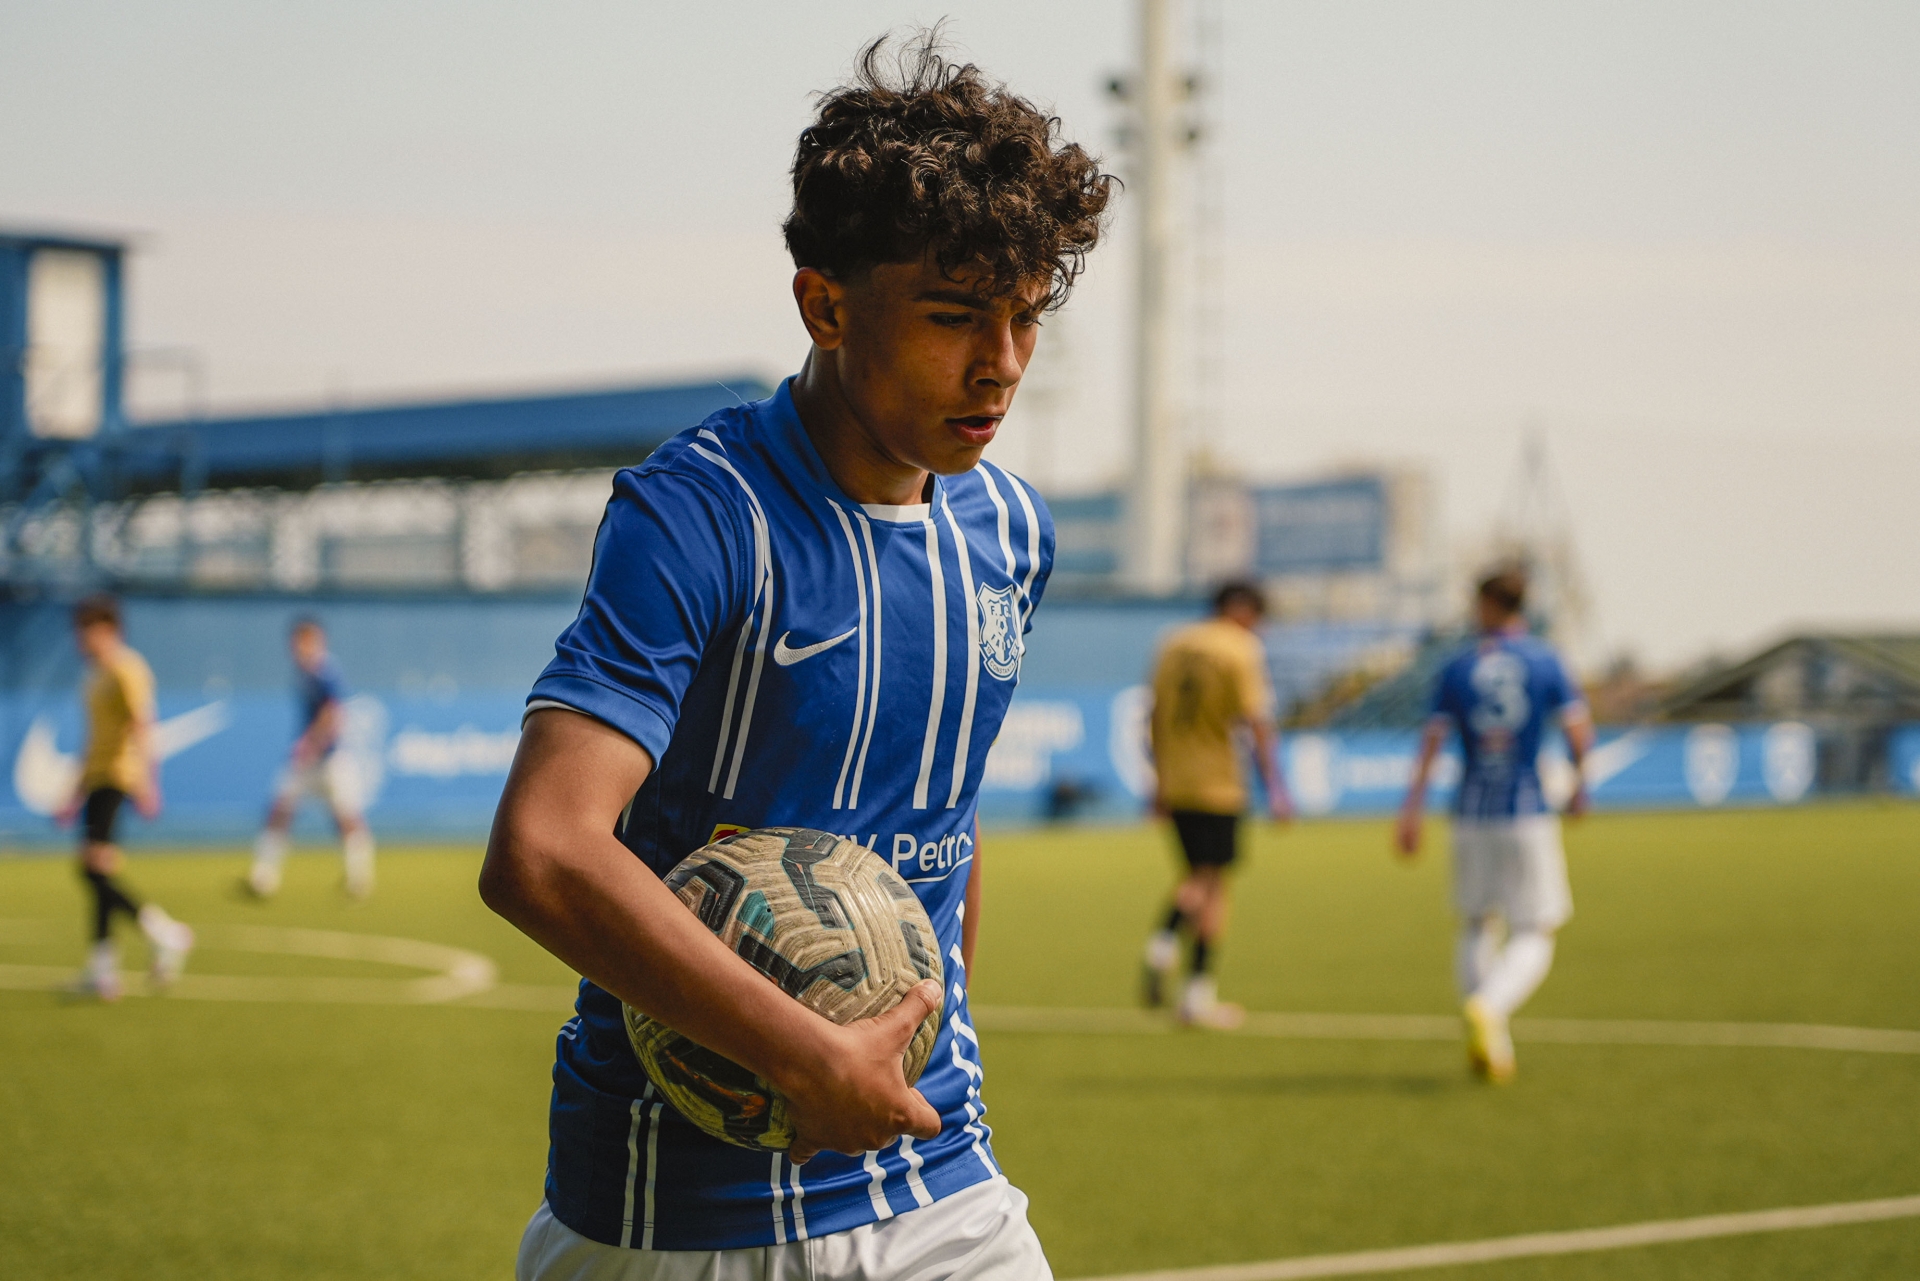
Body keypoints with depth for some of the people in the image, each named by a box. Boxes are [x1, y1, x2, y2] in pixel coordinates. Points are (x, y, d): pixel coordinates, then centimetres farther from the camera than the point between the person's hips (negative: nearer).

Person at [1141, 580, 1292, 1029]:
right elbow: (1258, 723, -14)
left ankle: (1165, 940, -8)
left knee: (1198, 875, 19)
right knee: (1213, 882, 2)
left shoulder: (1174, 644, 9)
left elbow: (1156, 717, 13)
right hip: (1218, 783, -5)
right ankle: (1198, 994, 1)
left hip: (1174, 784, 5)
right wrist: (1275, 790, -11)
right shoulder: (1240, 651, -9)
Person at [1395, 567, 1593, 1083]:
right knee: (1533, 940, 2)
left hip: (1471, 815, 2)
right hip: (1529, 817, -2)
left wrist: (1411, 813, -4)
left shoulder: (1458, 669, 3)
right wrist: (1579, 788, 13)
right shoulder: (1545, 662, -1)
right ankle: (1489, 1008, -27)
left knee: (1475, 929, 19)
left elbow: (1431, 742, -3)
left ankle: (1487, 1040, 11)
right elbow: (1579, 731, -5)